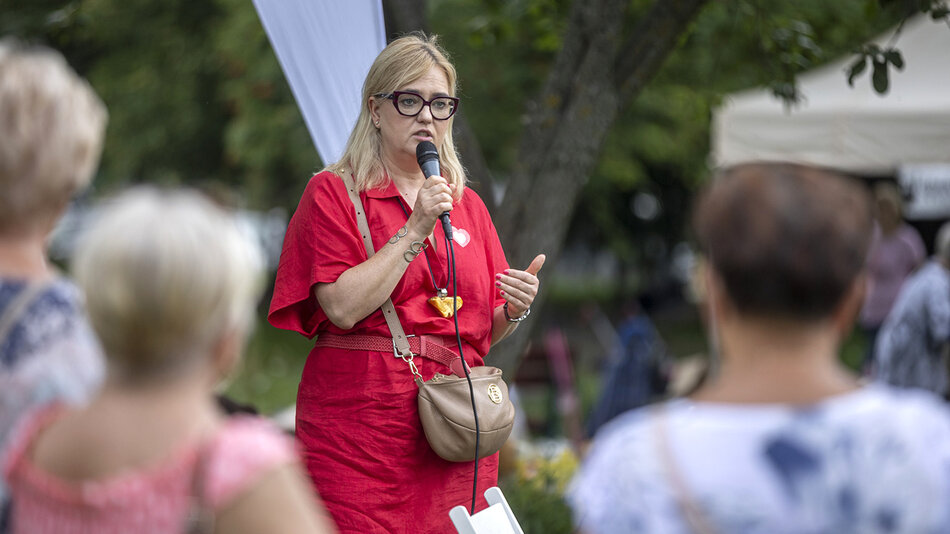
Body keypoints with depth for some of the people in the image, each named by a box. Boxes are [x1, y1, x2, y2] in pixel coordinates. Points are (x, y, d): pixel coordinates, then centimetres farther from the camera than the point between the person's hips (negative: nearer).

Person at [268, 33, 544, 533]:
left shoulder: (466, 204, 16)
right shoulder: (332, 192, 1)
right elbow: (343, 307, -13)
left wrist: (513, 310, -4)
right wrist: (415, 229, -13)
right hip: (361, 429, -4)